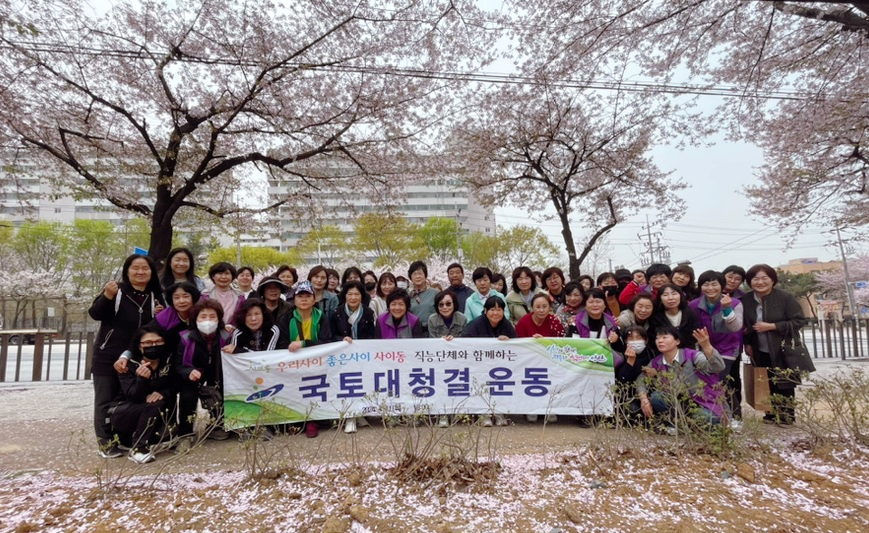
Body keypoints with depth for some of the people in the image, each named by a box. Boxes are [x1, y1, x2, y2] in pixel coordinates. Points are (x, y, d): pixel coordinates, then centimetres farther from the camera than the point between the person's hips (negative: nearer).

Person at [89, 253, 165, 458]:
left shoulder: (155, 296, 5)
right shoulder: (117, 290, -6)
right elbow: (95, 314, -15)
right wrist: (107, 296, -33)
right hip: (108, 357, -3)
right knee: (106, 400, 3)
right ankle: (106, 441, 11)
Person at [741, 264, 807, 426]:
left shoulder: (785, 297, -11)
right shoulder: (745, 300, 0)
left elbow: (799, 321, -13)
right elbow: (743, 325, 12)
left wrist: (771, 326, -21)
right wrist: (747, 344, 5)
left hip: (784, 350, -3)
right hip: (760, 352, 3)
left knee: (785, 385, 5)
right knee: (768, 385, 9)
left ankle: (787, 416, 20)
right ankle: (773, 413, 24)